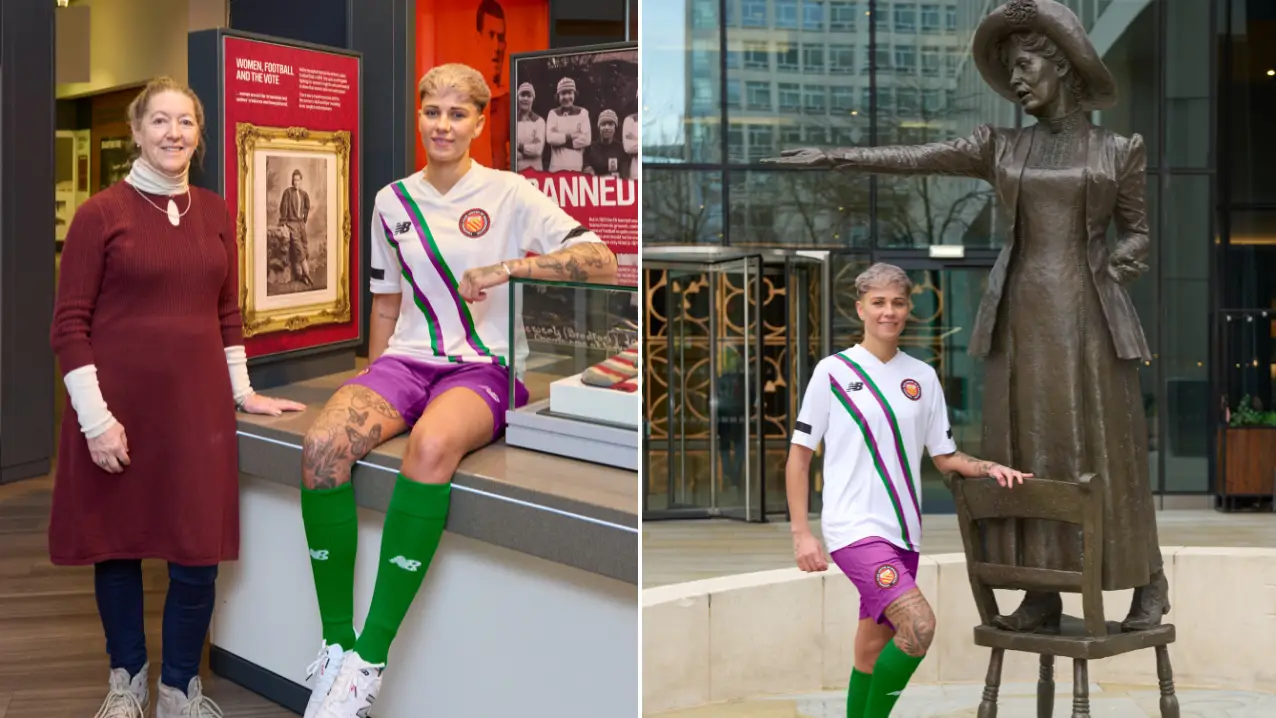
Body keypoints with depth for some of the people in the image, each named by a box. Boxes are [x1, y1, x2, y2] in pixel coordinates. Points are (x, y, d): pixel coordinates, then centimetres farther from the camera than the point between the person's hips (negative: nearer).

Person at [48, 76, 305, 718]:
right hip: (120, 405, -3)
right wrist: (95, 417, -12)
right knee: (118, 544, 9)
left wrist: (243, 391, 15)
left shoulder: (214, 213, 9)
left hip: (197, 405, 3)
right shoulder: (101, 213, -5)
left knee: (198, 554, 1)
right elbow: (69, 325, -7)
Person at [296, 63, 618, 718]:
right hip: (407, 360, 4)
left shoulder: (509, 195, 2)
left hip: (482, 367, -4)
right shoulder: (393, 202, 15)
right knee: (323, 445, -29)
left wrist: (509, 268, -18)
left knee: (431, 445, -39)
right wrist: (373, 391, 13)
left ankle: (370, 660, -34)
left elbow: (602, 262, -7)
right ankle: (334, 646, -23)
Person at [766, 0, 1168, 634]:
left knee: (1106, 452, -2)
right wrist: (833, 157, -4)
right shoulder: (999, 148, 9)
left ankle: (1148, 584, 13)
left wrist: (1126, 258, -11)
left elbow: (1137, 230, 10)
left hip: (1090, 319, -3)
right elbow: (913, 160, 4)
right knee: (1025, 454, 1)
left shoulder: (1118, 151, 4)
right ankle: (1043, 594, 9)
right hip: (1021, 321, 3)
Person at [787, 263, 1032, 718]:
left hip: (902, 534, 5)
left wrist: (989, 468, -3)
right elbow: (799, 454, 0)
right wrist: (801, 532, -7)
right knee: (919, 626, -22)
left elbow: (945, 457, 16)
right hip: (854, 527, -5)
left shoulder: (922, 376, 10)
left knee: (873, 647, 9)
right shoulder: (833, 371, -2)